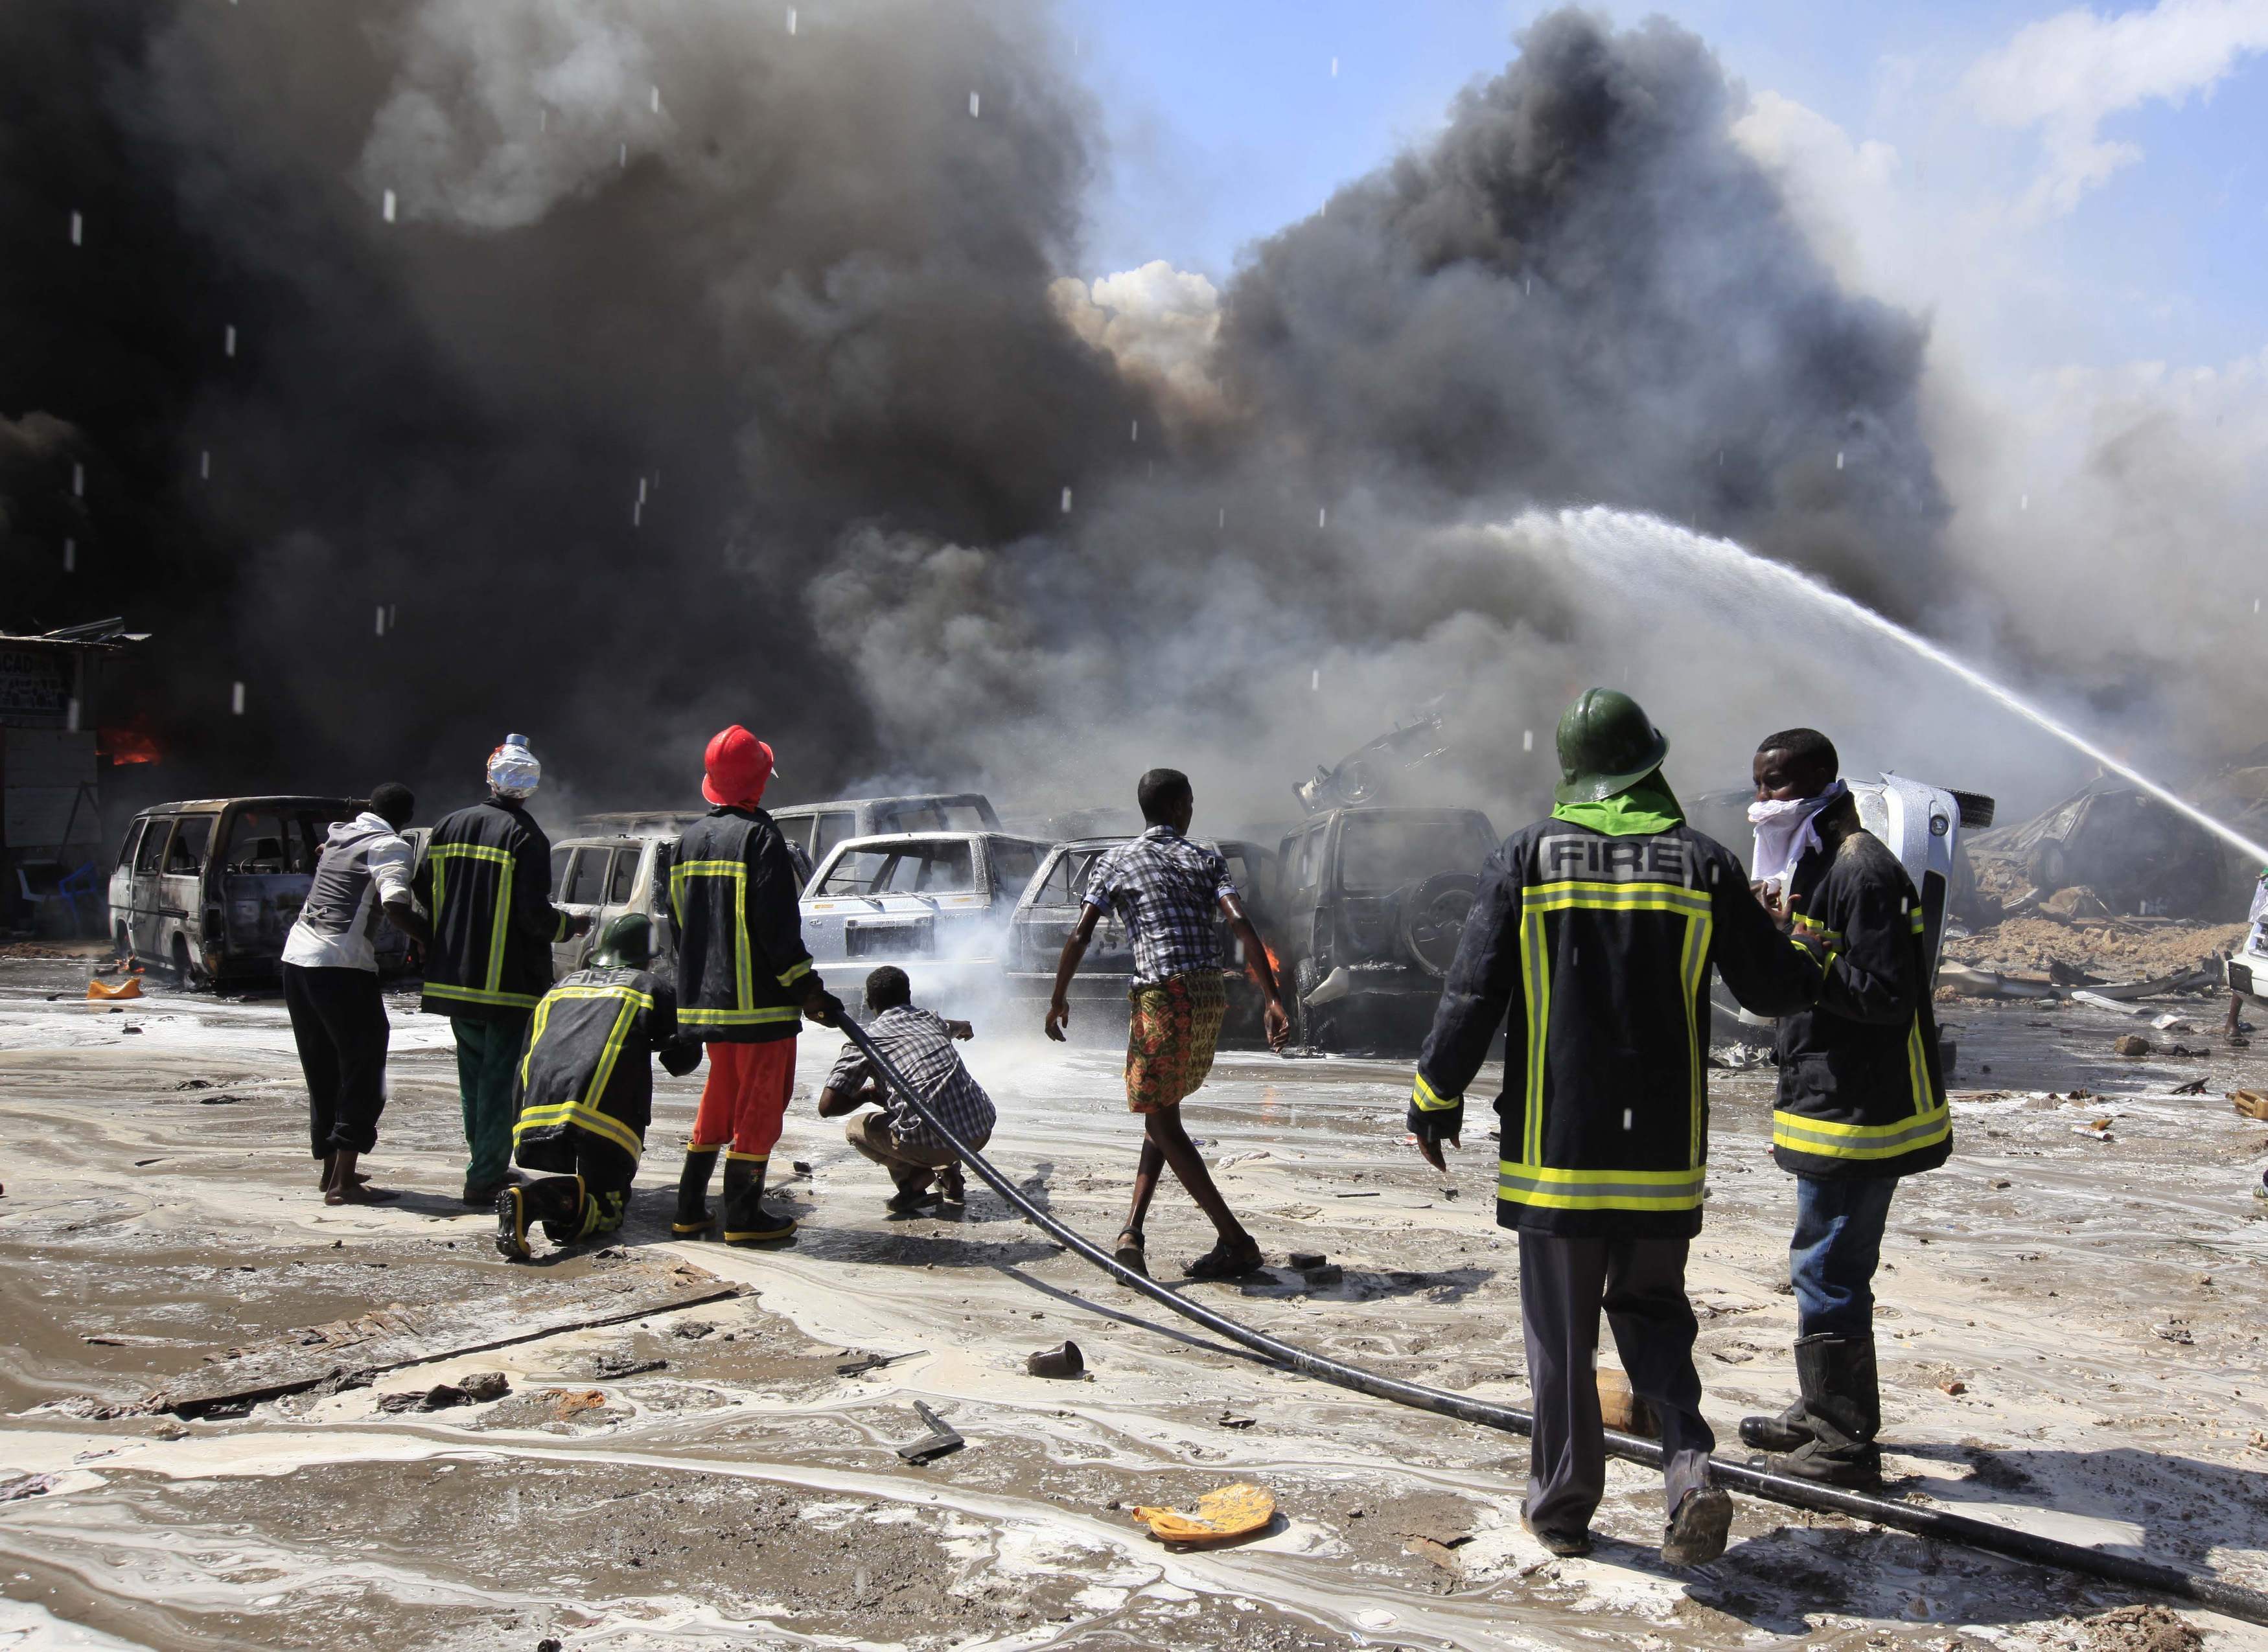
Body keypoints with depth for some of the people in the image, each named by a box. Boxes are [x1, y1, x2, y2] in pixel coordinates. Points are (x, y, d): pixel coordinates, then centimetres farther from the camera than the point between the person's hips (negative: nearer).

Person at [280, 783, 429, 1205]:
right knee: (363, 1069, -1)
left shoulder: (338, 833, 16)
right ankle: (344, 1183, -6)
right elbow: (395, 906, -22)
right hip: (341, 965, -8)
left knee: (322, 1070, 17)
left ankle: (330, 1169, 26)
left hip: (297, 956, 8)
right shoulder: (390, 846, -6)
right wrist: (432, 939, -12)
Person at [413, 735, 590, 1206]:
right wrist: (571, 924, 0)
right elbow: (533, 913, -18)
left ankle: (485, 1164, 28)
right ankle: (485, 1178, 0)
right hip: (508, 981, -6)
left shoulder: (449, 827, 6)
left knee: (473, 1072, 18)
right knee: (500, 1076, 0)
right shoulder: (526, 836, -13)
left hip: (454, 976, 6)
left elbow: (423, 893, 9)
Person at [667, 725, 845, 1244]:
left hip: (706, 998, 8)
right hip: (759, 1000, -8)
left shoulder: (690, 838, 12)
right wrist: (808, 989, -14)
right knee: (760, 1103, 1)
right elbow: (777, 926, -18)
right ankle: (744, 1216, 3)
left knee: (720, 1098, 19)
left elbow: (678, 919, 17)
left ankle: (691, 1209, 21)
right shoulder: (759, 836, -13)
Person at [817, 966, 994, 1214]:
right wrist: (966, 1028, 72)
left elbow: (827, 1107, -3)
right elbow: (961, 1027, 47)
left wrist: (867, 1095, 17)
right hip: (982, 1132, 4)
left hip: (929, 1143, -4)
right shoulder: (931, 1020, 19)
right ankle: (951, 1179, 21)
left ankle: (913, 1177, 2)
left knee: (856, 1128, 24)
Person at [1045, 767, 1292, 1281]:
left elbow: (1081, 935, -2)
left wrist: (1058, 999, 11)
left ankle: (1236, 1241, -2)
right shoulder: (1206, 859, 11)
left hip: (1162, 996, -4)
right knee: (1162, 1113, 18)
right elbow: (1242, 926, -4)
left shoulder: (1114, 862, 7)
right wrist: (1273, 1000, -9)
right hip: (1210, 994, 4)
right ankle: (1133, 1229, 10)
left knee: (1162, 1121, 2)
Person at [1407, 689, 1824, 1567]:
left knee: (1561, 1332, 10)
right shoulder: (1702, 862, -1)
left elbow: (1472, 992, -6)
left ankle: (1562, 1506, 21)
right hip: (1664, 1148, 2)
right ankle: (1690, 1466, 1)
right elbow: (1773, 986, 6)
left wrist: (1436, 1096, 6)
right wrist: (1819, 961, 28)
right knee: (1652, 1313, 19)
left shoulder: (1525, 857, -4)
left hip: (1555, 1141, -2)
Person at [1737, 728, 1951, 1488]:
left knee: (1829, 1269, -4)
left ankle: (1846, 1443, 7)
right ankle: (1823, 1411, 34)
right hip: (1830, 1104, 11)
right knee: (1822, 1262, 20)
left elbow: (1888, 997, -24)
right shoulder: (1814, 862, 15)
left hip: (1858, 1111, -11)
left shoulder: (1863, 869, -18)